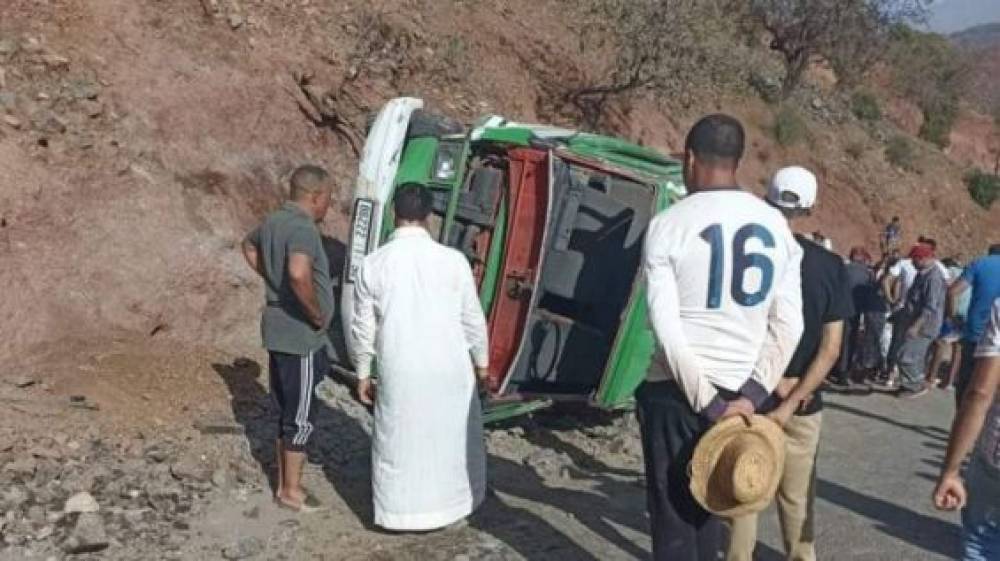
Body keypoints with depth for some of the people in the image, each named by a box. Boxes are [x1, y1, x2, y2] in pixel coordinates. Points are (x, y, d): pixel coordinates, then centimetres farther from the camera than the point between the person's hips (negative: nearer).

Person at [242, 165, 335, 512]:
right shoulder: (303, 229, -22)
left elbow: (249, 246, 29)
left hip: (278, 330, 9)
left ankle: (284, 484, 29)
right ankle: (292, 491, 16)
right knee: (301, 417, 4)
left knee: (286, 412, 18)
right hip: (300, 336, -9)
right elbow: (299, 274, -39)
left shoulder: (273, 221, 8)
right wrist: (317, 314, -24)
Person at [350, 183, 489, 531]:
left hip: (399, 372, 0)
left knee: (397, 441, 15)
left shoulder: (373, 264, -5)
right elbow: (473, 319, -1)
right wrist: (481, 360, 14)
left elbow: (363, 327, 1)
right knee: (451, 436, 19)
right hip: (449, 369, 0)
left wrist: (362, 373, 13)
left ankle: (398, 513, 25)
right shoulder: (452, 260, -8)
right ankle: (450, 504, 34)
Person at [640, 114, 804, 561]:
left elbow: (666, 328, -15)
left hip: (676, 391, -4)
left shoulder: (668, 225, -9)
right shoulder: (776, 224, 4)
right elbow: (788, 324, 0)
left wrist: (709, 403, -12)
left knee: (673, 516, 7)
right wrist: (751, 394, -4)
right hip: (740, 390, 4)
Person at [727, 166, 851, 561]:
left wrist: (770, 383, -5)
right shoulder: (831, 267, -5)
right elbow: (831, 348, -7)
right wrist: (792, 401, -10)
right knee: (797, 496, 15)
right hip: (804, 403, 2)